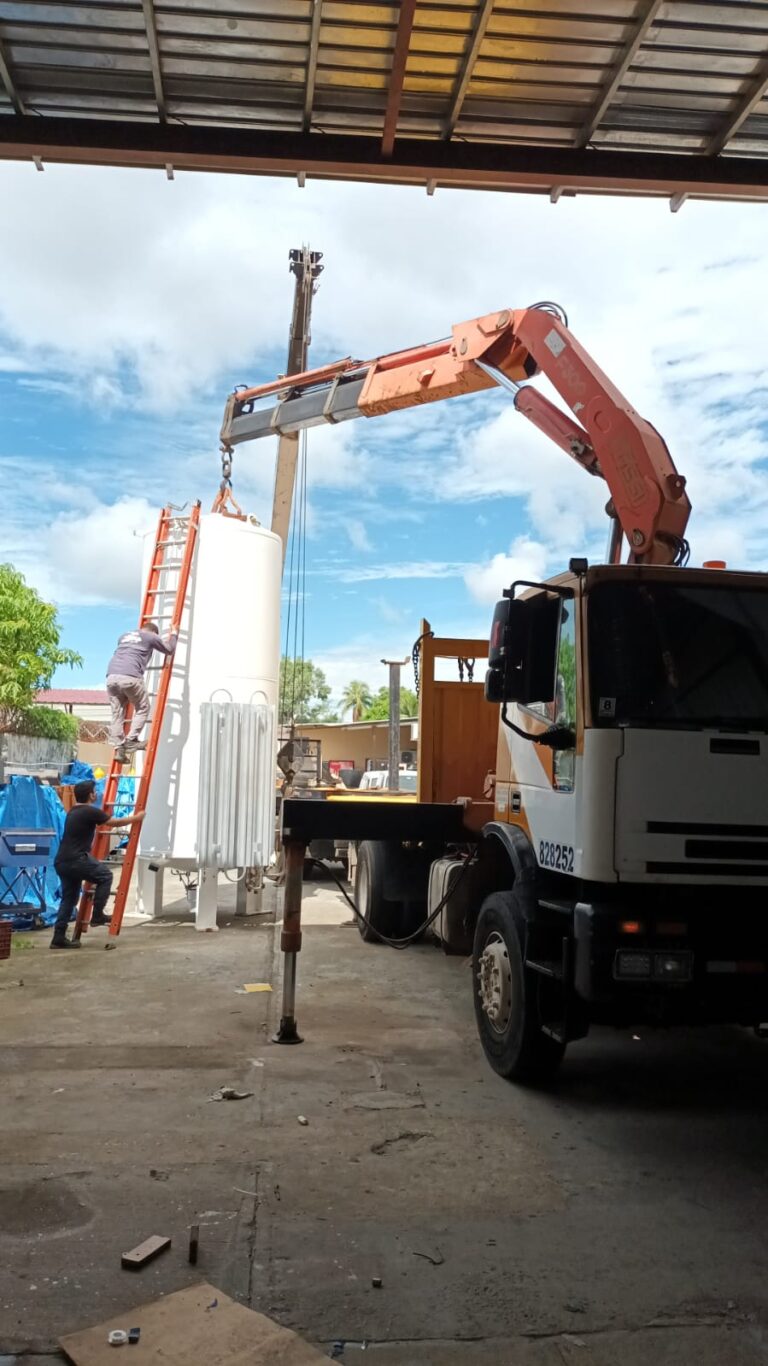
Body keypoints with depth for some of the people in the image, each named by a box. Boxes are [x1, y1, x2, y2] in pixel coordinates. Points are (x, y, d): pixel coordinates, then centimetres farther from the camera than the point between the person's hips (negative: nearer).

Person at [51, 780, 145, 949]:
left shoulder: (73, 812, 19)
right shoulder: (90, 811, -8)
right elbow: (116, 822, 0)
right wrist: (136, 818, 15)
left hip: (61, 862, 9)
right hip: (76, 860, -9)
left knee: (68, 898, 14)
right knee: (105, 876, 9)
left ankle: (59, 938, 13)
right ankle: (97, 915, 9)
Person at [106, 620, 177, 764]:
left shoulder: (124, 636, 31)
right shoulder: (151, 637, 15)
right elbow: (169, 649, 27)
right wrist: (174, 635, 45)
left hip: (111, 676, 5)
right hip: (130, 677, -5)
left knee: (117, 713, 11)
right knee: (142, 708, 12)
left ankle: (119, 748, 5)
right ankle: (131, 740, 1)